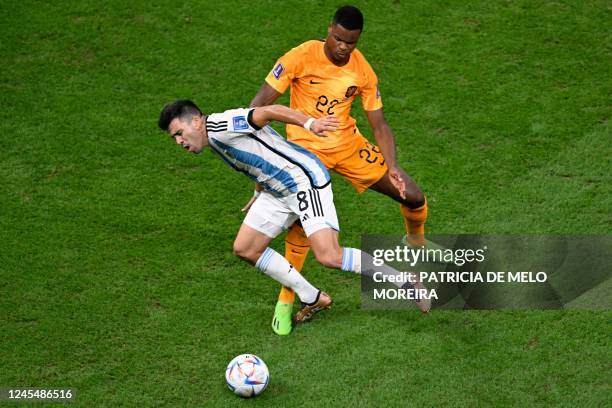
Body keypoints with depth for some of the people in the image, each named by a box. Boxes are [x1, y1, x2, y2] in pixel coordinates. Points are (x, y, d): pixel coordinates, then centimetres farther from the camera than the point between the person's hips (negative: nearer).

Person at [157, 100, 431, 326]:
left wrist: (309, 123, -36)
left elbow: (268, 111, -27)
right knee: (245, 249, 8)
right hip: (277, 191, 11)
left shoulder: (220, 125, -17)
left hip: (305, 181, -11)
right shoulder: (215, 142, 14)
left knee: (329, 257, -21)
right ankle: (313, 299, 17)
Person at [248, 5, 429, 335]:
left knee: (413, 196, 0)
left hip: (348, 143, 4)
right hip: (306, 147, -4)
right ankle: (286, 301, -7)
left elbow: (379, 125, 0)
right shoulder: (302, 57, -18)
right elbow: (260, 105, -16)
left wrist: (391, 167, -15)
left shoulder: (362, 71, -6)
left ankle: (416, 241, 38)